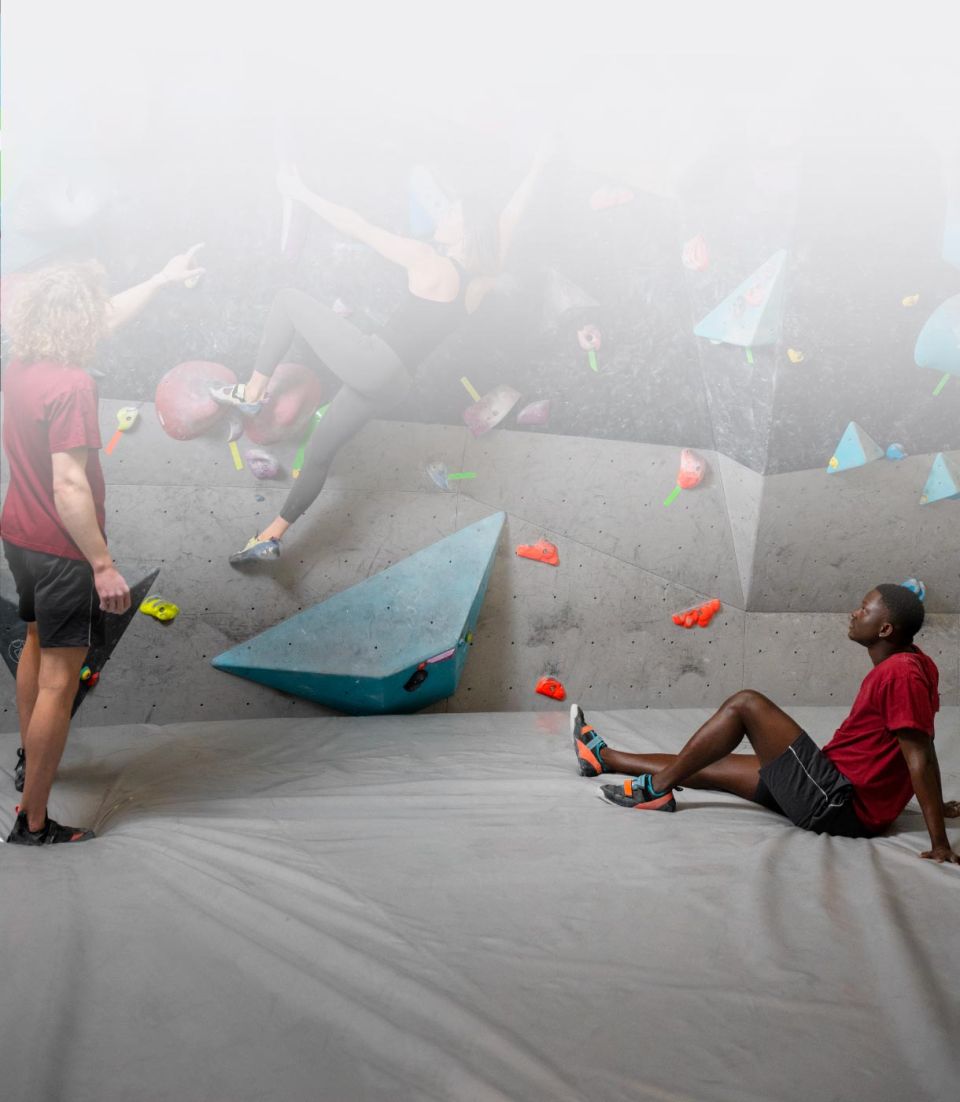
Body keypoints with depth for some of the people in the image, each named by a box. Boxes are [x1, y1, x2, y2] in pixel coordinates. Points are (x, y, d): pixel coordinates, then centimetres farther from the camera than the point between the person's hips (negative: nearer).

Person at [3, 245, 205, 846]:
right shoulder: (71, 385, -24)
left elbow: (104, 319, 17)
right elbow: (69, 487, -29)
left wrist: (162, 279, 24)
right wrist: (103, 565, -26)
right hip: (62, 550, -9)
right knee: (59, 683, -1)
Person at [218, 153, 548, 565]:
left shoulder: (429, 262, -11)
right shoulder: (482, 277, 7)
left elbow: (358, 228, -9)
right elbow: (508, 218, 20)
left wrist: (301, 193, -2)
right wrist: (536, 170, 32)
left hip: (370, 362, -8)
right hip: (389, 386, 8)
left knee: (289, 301, 6)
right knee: (319, 454, 19)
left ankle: (251, 393, 2)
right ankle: (271, 538, 24)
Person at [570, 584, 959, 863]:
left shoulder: (900, 673, -20)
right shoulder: (909, 663, 10)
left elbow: (921, 756, -23)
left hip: (835, 804, -10)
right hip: (833, 796, 10)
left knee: (746, 703, -9)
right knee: (705, 767, 15)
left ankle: (656, 788, -2)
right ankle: (602, 757, 27)